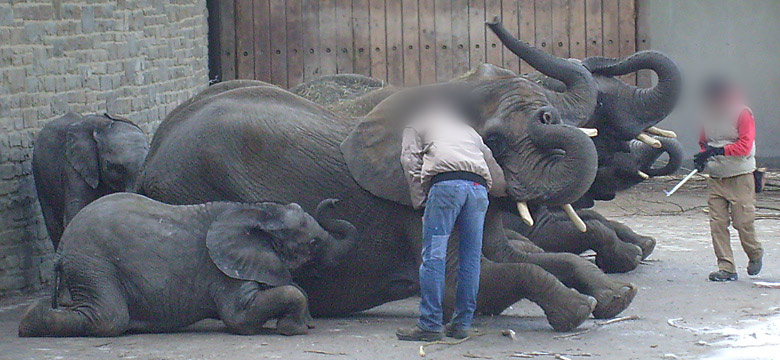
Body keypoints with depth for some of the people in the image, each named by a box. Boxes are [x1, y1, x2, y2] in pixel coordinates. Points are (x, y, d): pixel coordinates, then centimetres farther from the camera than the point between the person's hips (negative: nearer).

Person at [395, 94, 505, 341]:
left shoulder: (416, 126, 26)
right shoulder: (468, 130, 38)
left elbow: (409, 160, 9)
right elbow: (490, 162, 34)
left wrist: (420, 200, 3)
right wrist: (502, 190, 51)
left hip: (446, 183, -5)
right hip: (478, 186, 5)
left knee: (433, 256, -6)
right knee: (470, 258, 9)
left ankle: (430, 325, -11)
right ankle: (462, 324, 10)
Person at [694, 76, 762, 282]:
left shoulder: (742, 114, -7)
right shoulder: (709, 116, 11)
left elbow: (745, 146, -15)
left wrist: (718, 151, -23)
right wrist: (703, 156, 2)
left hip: (740, 178, -5)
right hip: (716, 178, 5)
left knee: (743, 222, -5)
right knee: (717, 224, -3)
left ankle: (755, 255, 23)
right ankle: (726, 268, 0)